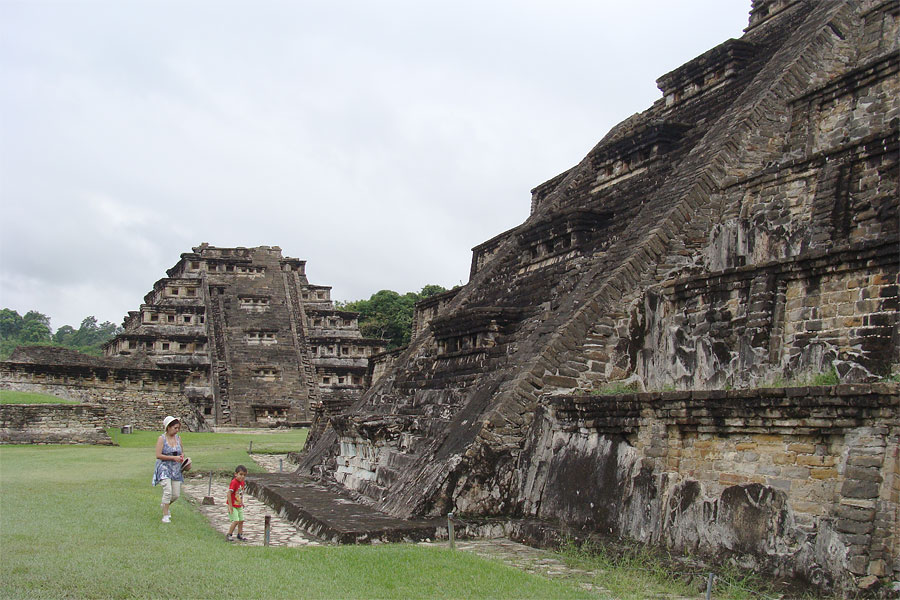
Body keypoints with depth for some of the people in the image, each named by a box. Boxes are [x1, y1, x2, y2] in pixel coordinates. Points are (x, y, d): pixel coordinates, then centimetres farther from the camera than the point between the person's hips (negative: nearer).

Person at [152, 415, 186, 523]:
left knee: (176, 494, 4)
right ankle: (165, 515, -6)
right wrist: (173, 458, -18)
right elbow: (158, 455, -13)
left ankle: (164, 504, 35)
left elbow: (182, 451, 22)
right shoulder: (162, 439, -7)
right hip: (164, 468, -5)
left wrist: (182, 457, -1)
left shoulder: (178, 438, 8)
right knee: (168, 491, -19)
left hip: (176, 469, 5)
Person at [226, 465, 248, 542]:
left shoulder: (242, 483, 3)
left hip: (239, 506, 8)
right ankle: (228, 535, 1)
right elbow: (229, 493, -23)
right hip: (233, 506, -8)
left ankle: (240, 534, 26)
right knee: (236, 520, -13)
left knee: (241, 520, 11)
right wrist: (230, 506, -23)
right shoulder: (234, 482, -22)